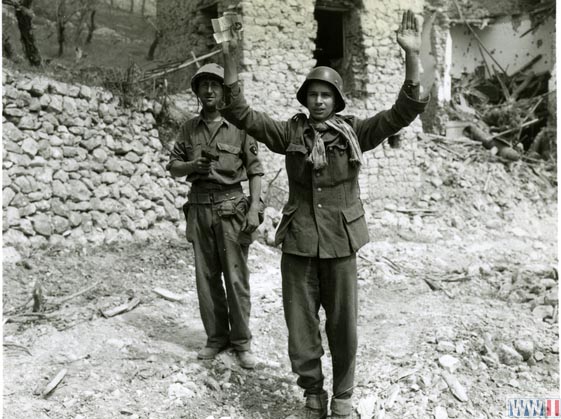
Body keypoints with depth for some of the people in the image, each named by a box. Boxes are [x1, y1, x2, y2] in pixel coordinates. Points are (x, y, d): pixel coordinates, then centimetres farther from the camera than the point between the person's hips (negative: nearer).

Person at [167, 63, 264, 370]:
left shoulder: (240, 126, 1)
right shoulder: (189, 128, 10)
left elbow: (255, 171, -1)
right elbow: (173, 166, 12)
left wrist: (254, 208, -11)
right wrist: (192, 165, -9)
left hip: (230, 207, -3)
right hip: (199, 207, 4)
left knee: (235, 277, -1)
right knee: (206, 277, 8)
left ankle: (241, 341, 11)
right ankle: (216, 337, 21)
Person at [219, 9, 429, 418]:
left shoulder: (355, 132, 0)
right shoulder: (290, 132, 2)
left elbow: (405, 111, -9)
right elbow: (241, 114, -2)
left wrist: (412, 57, -21)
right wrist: (230, 62, -14)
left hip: (340, 244, -1)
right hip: (298, 244, 1)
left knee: (343, 327, 10)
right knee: (300, 328, 9)